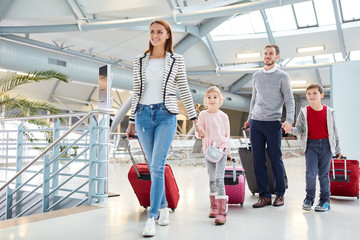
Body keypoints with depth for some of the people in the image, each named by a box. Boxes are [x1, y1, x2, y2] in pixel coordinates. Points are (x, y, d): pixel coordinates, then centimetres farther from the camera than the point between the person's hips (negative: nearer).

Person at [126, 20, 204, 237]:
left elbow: (184, 91, 4)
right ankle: (163, 208, 27)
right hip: (143, 115, 3)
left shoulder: (176, 60, 4)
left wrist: (195, 119, 0)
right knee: (155, 166, 10)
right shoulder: (140, 61, 10)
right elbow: (137, 92, 13)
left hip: (166, 116, -3)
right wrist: (132, 121, 12)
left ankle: (152, 217, -4)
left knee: (157, 166, -12)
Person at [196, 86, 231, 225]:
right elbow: (198, 133, 2)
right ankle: (214, 207, 27)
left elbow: (227, 135, 11)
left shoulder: (223, 116, 3)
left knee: (219, 179, -13)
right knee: (212, 179, 12)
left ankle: (222, 212, -13)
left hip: (221, 149, -2)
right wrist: (199, 133, -21)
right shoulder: (202, 115, 3)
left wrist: (228, 151, 15)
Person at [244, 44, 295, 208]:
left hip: (273, 122, -4)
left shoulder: (283, 76, 2)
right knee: (258, 160, 2)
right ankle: (264, 195, 9)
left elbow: (290, 101, -2)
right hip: (256, 122, 4)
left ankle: (280, 194, 14)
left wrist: (289, 120, -16)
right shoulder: (256, 76, 16)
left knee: (276, 159, 0)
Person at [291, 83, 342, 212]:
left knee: (323, 174, 4)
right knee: (310, 172, -7)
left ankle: (325, 200, 18)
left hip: (326, 145, 0)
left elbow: (334, 131, 9)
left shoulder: (329, 112, 3)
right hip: (311, 145, 0)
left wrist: (337, 149, 13)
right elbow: (299, 129, 3)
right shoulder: (304, 112, 2)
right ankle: (309, 198, 11)